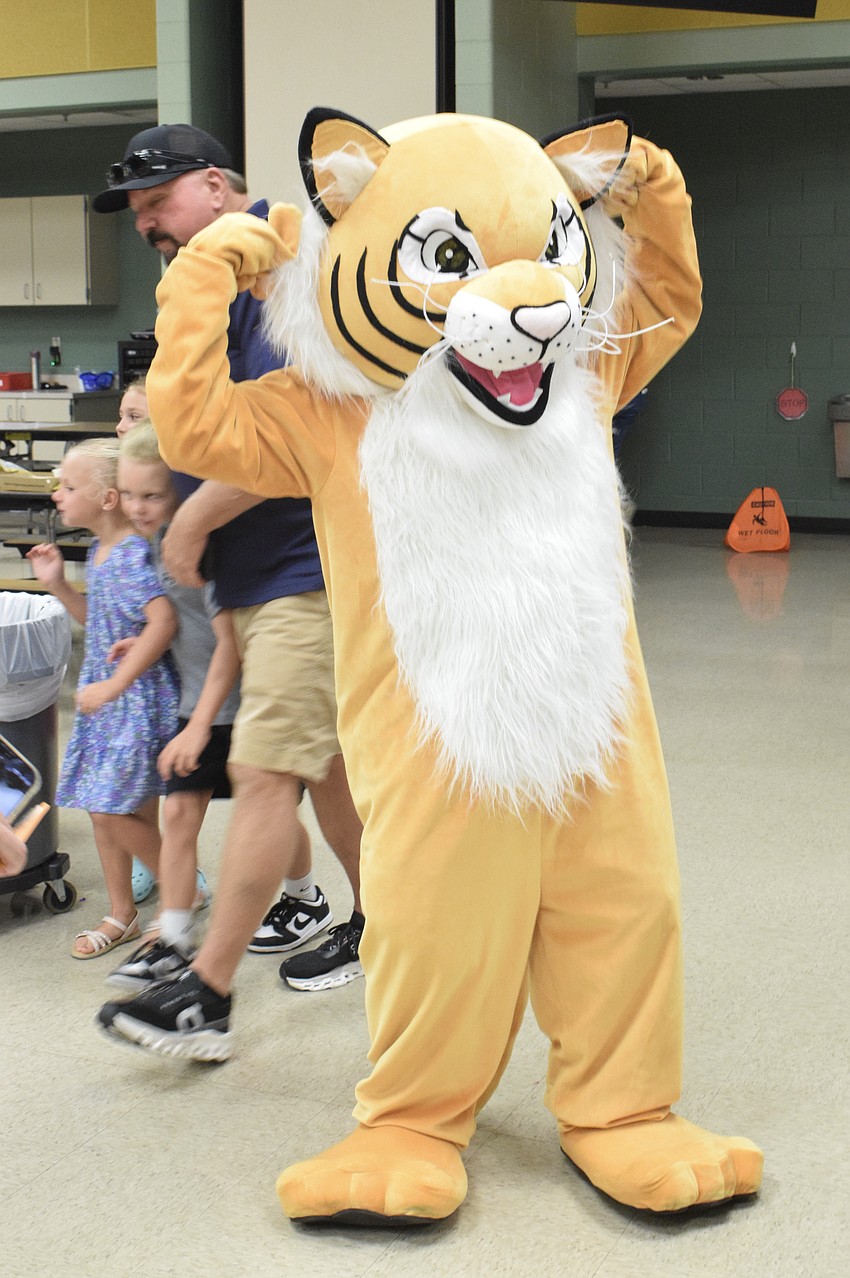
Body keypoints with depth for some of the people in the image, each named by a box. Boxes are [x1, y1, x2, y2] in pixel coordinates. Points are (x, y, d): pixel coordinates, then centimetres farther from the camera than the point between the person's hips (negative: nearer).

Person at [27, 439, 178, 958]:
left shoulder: (133, 552, -19)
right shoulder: (100, 551, 11)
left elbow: (163, 620, -31)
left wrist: (114, 685, -29)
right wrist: (59, 585, 10)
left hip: (140, 698, -10)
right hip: (106, 698, 10)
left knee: (117, 812, -9)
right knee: (102, 809, 13)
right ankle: (122, 915, 26)